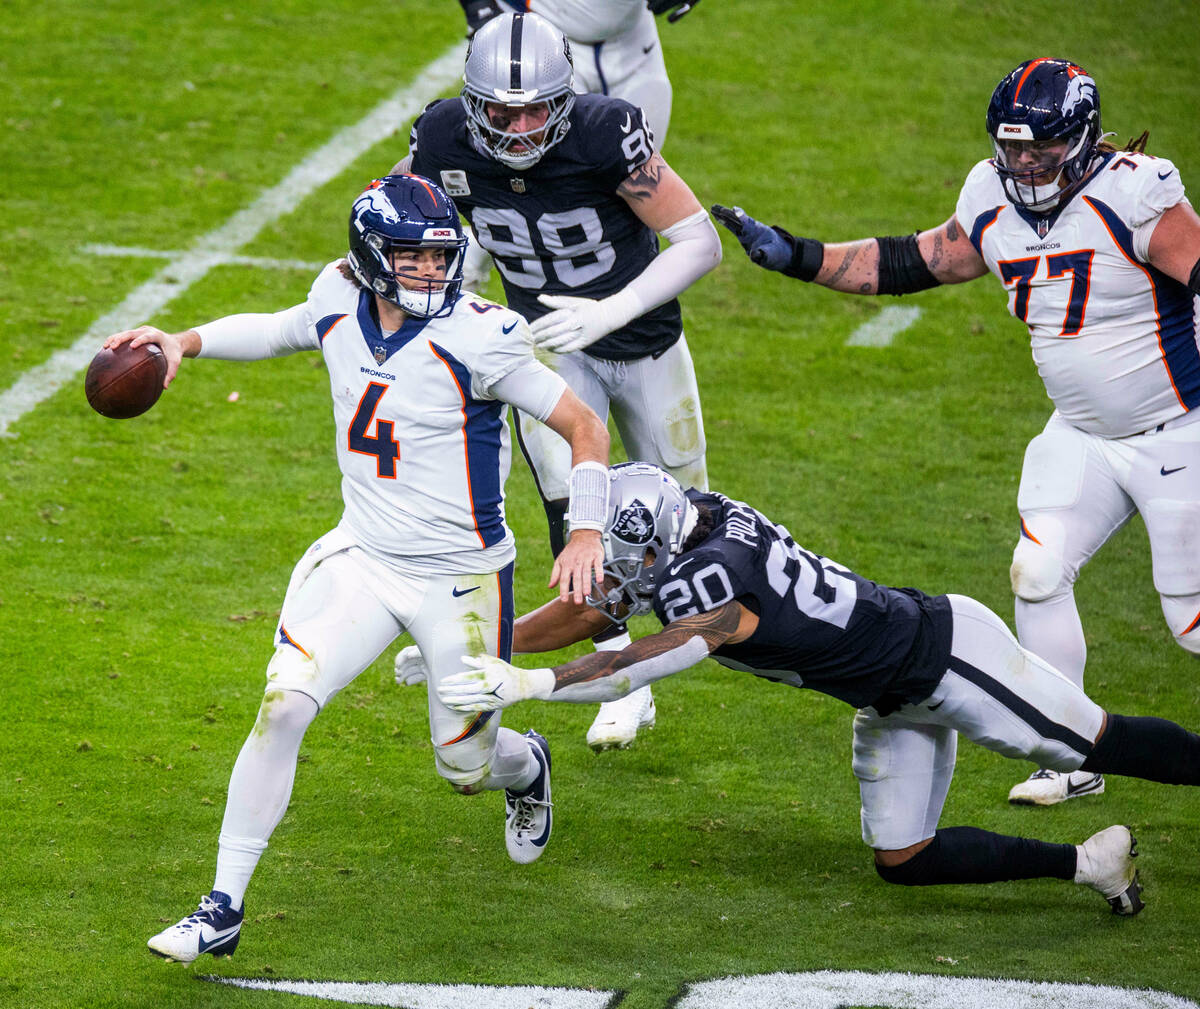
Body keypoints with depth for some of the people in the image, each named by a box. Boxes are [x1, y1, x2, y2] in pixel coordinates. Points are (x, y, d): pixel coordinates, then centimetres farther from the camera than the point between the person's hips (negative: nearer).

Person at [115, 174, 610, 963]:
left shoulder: (476, 336, -20)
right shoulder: (341, 303, -4)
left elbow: (583, 424, -14)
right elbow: (286, 331, 22)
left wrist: (587, 533, -26)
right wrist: (187, 343, 9)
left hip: (460, 579, -4)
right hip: (362, 558, 4)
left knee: (466, 766, 9)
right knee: (283, 704, -17)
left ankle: (527, 767, 50)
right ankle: (224, 908, -10)